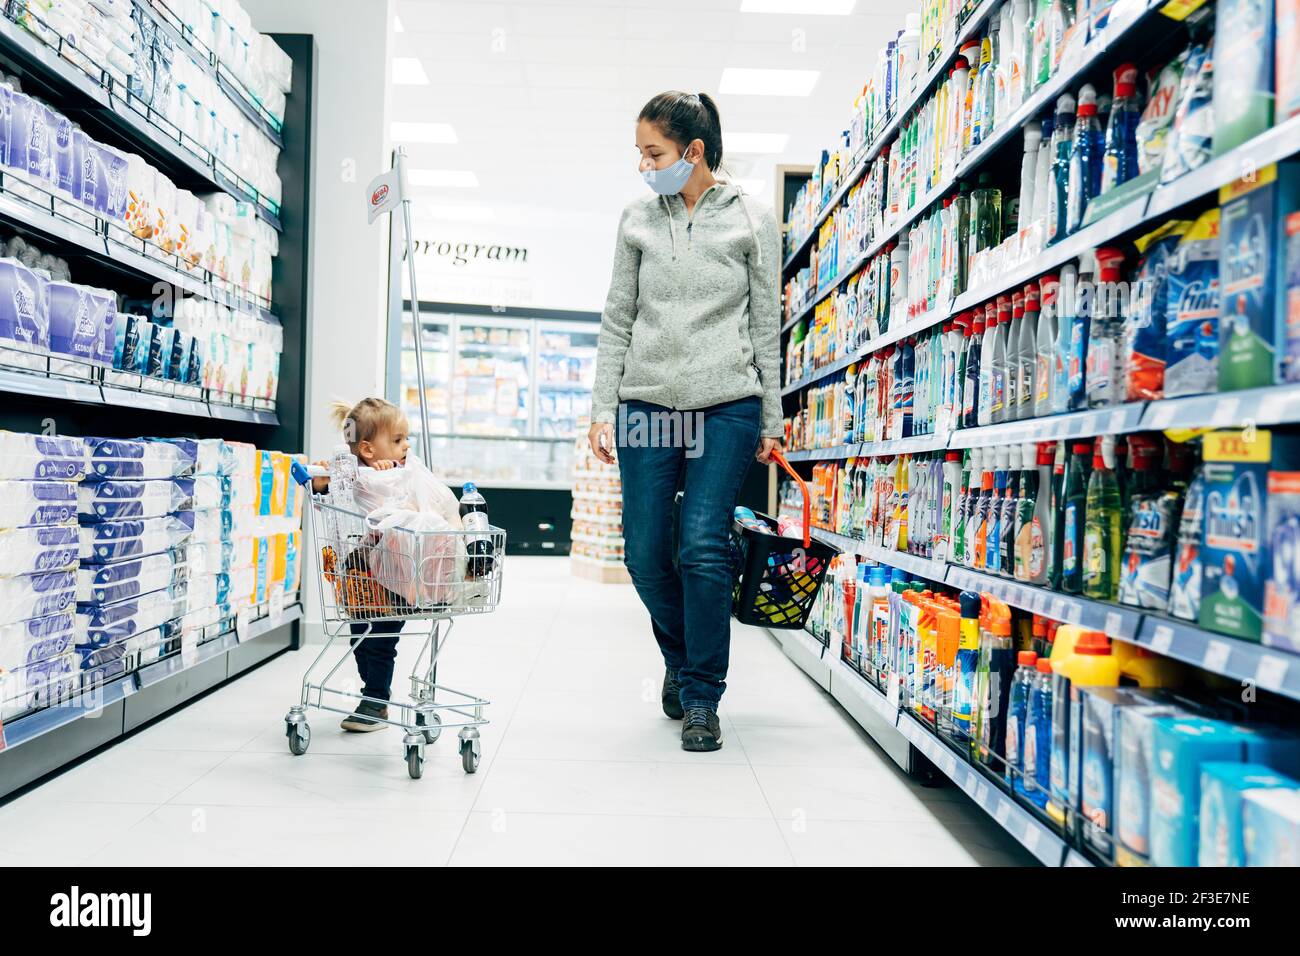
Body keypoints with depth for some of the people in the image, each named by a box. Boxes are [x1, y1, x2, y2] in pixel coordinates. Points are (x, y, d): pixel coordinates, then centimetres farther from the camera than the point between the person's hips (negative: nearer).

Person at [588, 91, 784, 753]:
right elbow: (617, 321, 11)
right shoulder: (637, 220, 10)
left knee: (702, 547, -10)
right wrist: (603, 408, 5)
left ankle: (701, 697, 7)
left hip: (726, 406, -2)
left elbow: (766, 327, 6)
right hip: (647, 405, 3)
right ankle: (680, 658, 32)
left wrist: (771, 421, 5)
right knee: (646, 555, 2)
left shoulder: (752, 221, 4)